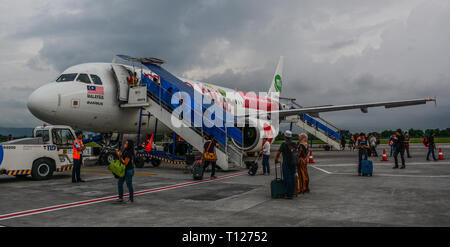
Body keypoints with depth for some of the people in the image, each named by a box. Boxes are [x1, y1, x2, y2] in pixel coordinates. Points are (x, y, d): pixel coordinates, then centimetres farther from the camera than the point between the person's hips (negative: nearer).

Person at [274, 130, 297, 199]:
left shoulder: (284, 144, -8)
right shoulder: (294, 144, 10)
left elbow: (278, 153, -6)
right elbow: (296, 153, 16)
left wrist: (276, 160, 10)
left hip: (286, 164, -6)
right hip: (294, 163, 6)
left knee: (287, 179, -4)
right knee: (292, 178, 9)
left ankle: (288, 195, -4)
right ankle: (292, 194, 13)